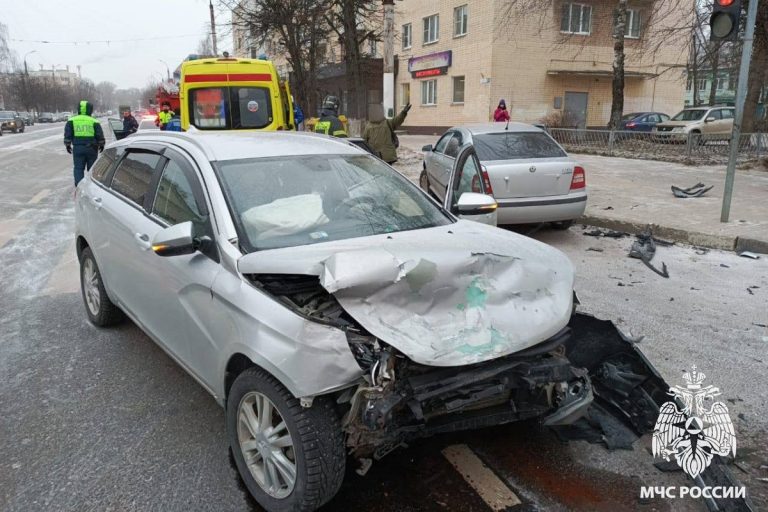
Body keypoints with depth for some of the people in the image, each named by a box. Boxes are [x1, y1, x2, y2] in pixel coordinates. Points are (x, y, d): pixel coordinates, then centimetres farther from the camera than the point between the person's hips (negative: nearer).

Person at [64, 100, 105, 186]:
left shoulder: (72, 121, 2)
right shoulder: (94, 122, -2)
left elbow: (67, 135, 2)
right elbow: (100, 135, 0)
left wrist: (68, 145, 13)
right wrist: (101, 145, 15)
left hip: (77, 148, 1)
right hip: (91, 148, 0)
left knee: (78, 168, 6)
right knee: (92, 168, 11)